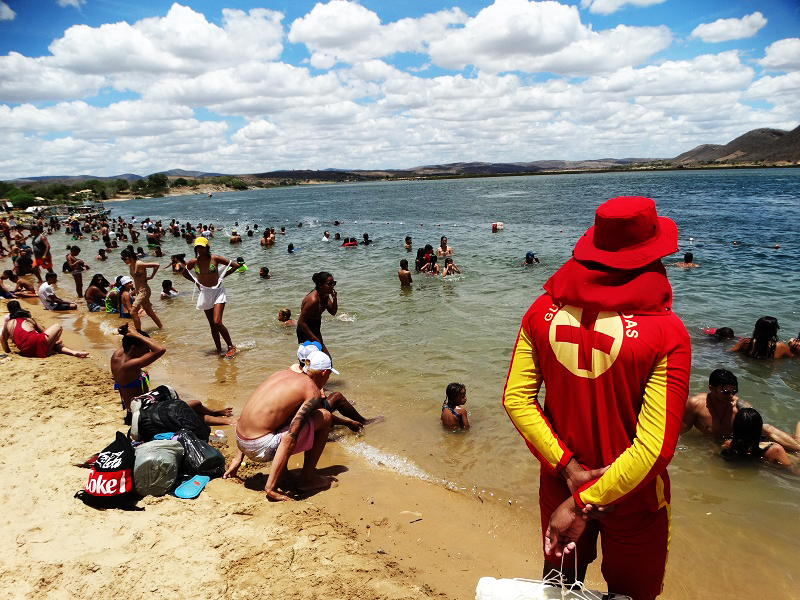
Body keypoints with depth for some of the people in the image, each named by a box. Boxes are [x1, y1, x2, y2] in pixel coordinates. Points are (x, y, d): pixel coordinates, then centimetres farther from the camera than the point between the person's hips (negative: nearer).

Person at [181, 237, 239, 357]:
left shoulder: (214, 259, -11)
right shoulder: (193, 262, -3)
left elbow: (236, 265, -8)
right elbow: (184, 273, 19)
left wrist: (222, 276, -6)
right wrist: (196, 281, 6)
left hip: (218, 291, -4)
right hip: (205, 293, 4)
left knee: (217, 322, -16)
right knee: (212, 325, 8)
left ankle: (231, 347, -3)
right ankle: (219, 349, 19)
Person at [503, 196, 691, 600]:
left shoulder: (543, 310, -14)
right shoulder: (666, 332, -24)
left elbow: (516, 399, -14)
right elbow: (655, 447, -27)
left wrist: (569, 468, -13)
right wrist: (583, 504, -21)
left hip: (560, 481, 3)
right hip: (630, 494, -3)